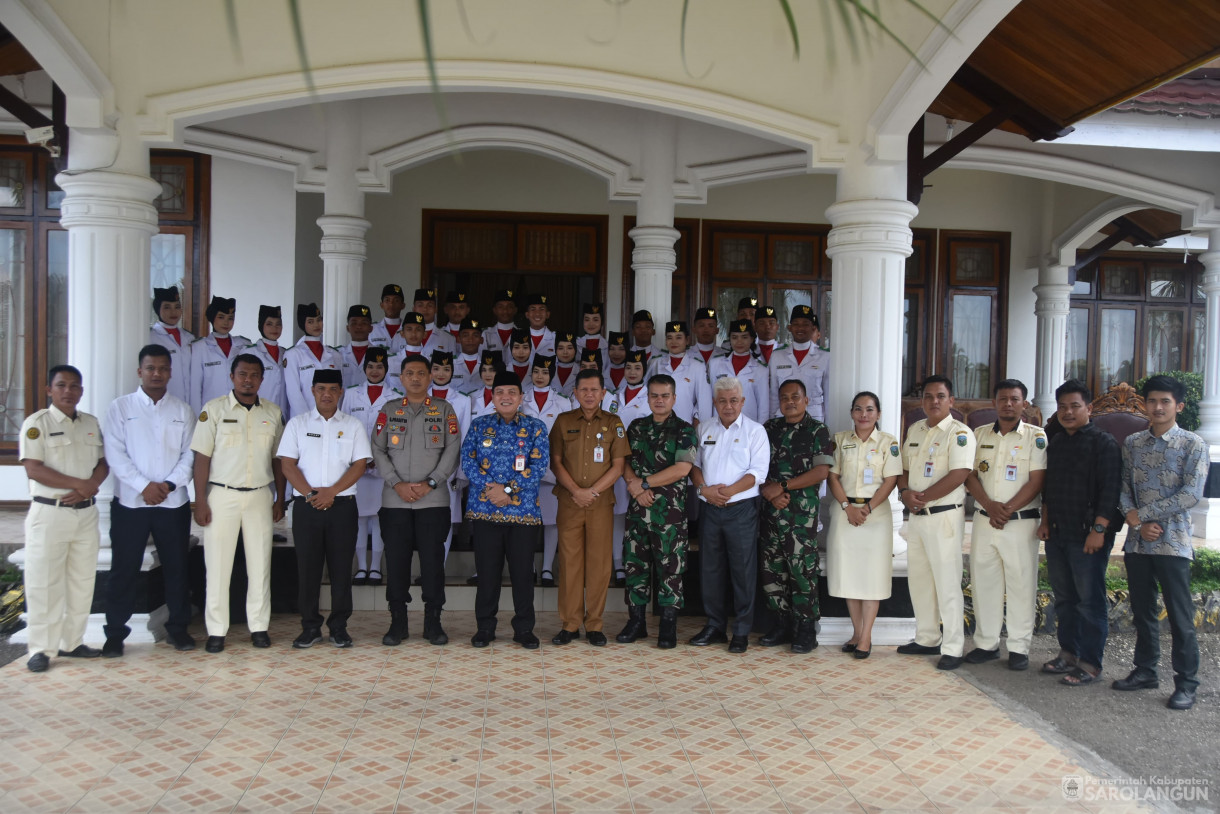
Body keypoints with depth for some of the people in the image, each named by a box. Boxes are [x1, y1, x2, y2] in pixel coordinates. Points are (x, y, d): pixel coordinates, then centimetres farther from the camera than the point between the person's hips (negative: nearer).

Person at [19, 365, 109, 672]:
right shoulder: (36, 423, -5)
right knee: (45, 583, -2)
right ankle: (41, 649, 7)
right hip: (50, 512, -5)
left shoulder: (91, 423, 12)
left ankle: (72, 642, 19)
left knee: (82, 580, 9)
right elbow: (34, 469, -13)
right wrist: (79, 484, -17)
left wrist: (90, 486, -10)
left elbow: (103, 463, 10)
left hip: (86, 512, 5)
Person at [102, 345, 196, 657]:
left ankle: (178, 627, 18)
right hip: (130, 502, -1)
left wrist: (169, 484, -12)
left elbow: (190, 454, 2)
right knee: (123, 569, 3)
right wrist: (144, 486, -13)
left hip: (174, 502, 2)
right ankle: (115, 631, 14)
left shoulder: (183, 410, 8)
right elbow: (115, 454, -5)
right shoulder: (120, 407, 2)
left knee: (177, 567, 7)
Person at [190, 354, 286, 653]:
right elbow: (202, 457, -3)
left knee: (260, 564, 6)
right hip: (222, 494, -2)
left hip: (260, 496, 3)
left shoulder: (273, 413, 8)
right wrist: (200, 501, -8)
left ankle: (259, 627, 15)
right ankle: (216, 631, 10)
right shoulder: (214, 410, -1)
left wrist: (280, 499, 9)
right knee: (218, 564, 1)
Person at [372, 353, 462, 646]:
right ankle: (398, 621, 13)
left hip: (433, 499, -1)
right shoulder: (389, 410, 12)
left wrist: (430, 483, -9)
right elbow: (378, 450, 5)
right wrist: (396, 483, -8)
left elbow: (453, 449, 0)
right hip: (395, 500, 1)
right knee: (396, 559, 2)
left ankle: (433, 621, 10)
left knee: (433, 558, 0)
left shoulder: (444, 410, 8)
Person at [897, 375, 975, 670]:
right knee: (918, 580, 14)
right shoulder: (915, 429, 13)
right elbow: (904, 468, 17)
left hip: (944, 516, -8)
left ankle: (952, 649, 4)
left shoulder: (959, 432, -10)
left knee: (947, 584, -4)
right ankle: (927, 639, 26)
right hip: (916, 516, 8)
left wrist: (923, 497, -16)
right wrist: (905, 492, -3)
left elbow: (959, 475, -20)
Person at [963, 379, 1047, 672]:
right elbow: (970, 475, 5)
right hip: (983, 519, 4)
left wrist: (1007, 509, -15)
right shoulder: (980, 434, 10)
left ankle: (1019, 648, 10)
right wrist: (990, 506, -11)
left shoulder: (1036, 436, -1)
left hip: (1021, 521, -4)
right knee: (983, 581, 7)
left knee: (1021, 584, 0)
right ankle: (986, 643, 18)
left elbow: (1036, 481, -8)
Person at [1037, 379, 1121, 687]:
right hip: (1057, 534, 7)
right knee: (1064, 598, 13)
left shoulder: (1103, 442, -7)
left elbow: (1109, 490, -14)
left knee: (1090, 601, -2)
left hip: (1088, 535, -7)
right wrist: (1046, 520, 17)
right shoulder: (1055, 443, 15)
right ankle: (1068, 653, 24)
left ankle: (1090, 664, 5)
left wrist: (1099, 529, -19)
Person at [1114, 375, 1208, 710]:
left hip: (1172, 542, -4)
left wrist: (1142, 513, -12)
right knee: (1142, 610, 13)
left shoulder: (1193, 444, -3)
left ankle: (1186, 683, 10)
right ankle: (1145, 670, 25)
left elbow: (1191, 494, -12)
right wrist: (1137, 522, -10)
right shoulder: (1132, 443, 10)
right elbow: (1123, 488, 7)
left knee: (1180, 615, 0)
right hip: (1136, 542, 4)